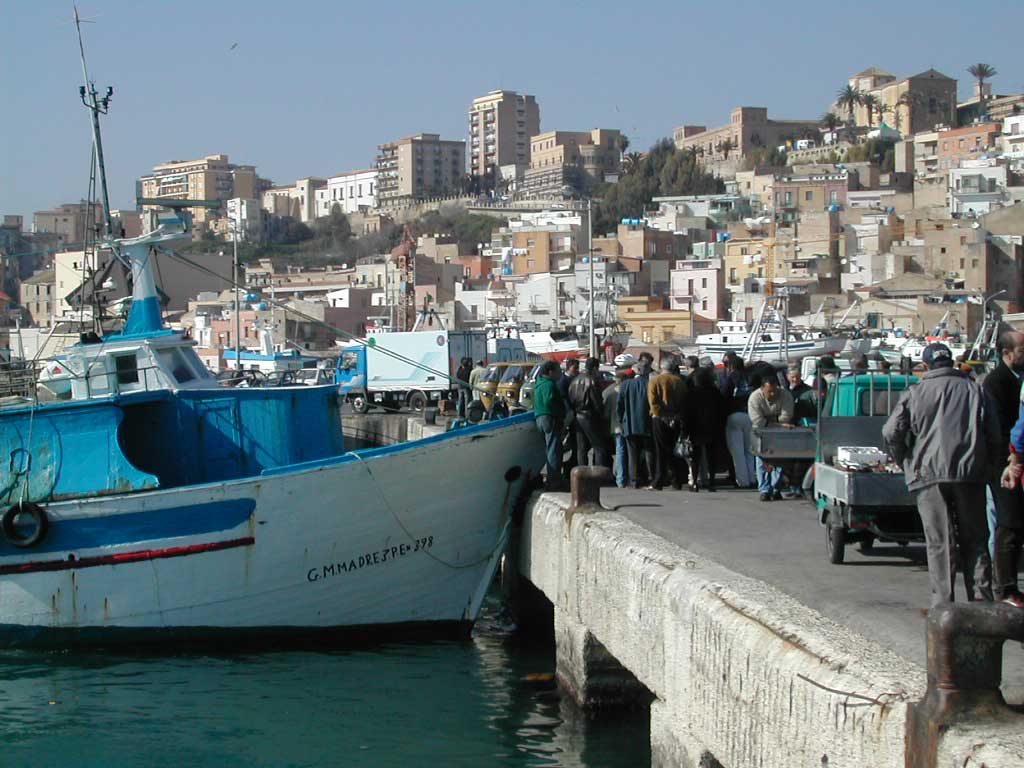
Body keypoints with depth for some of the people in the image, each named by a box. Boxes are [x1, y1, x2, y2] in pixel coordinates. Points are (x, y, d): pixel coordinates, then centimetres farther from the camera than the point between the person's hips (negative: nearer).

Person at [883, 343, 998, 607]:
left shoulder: (916, 394, 1)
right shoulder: (975, 391, 7)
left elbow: (891, 432, -4)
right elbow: (994, 436, 6)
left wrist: (906, 462, 11)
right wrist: (987, 467, 18)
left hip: (929, 474, -2)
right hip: (970, 474, 2)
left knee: (939, 541, 0)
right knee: (975, 539, 10)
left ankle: (942, 602, -2)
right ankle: (982, 597, 6)